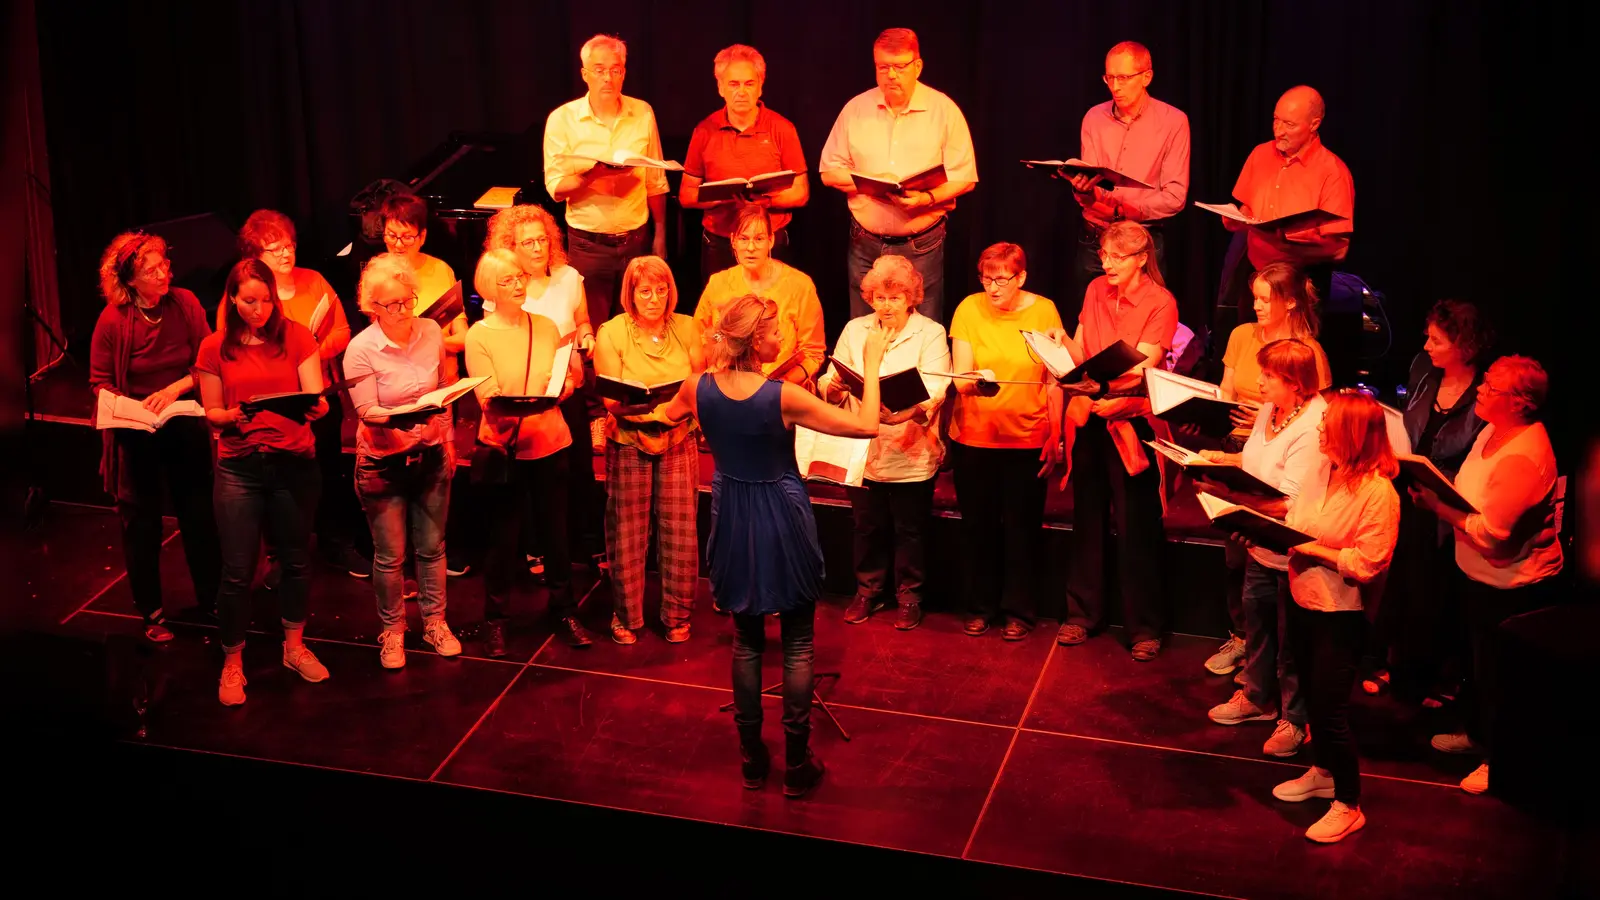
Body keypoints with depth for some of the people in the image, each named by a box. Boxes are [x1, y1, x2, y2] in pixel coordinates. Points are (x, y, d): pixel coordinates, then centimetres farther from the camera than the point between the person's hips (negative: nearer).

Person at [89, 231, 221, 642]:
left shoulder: (185, 303, -7)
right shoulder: (113, 319, -12)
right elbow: (100, 381, -5)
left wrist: (177, 387, -16)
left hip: (185, 426, 2)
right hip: (136, 434, -2)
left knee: (199, 514, 10)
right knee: (141, 522, 7)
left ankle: (210, 598, 27)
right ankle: (151, 612, 21)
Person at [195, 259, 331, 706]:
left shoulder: (296, 337, 0)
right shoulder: (215, 348, 0)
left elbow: (316, 397, -6)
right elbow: (211, 412, 4)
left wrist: (316, 407, -29)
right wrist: (230, 416, -18)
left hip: (294, 462, 1)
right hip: (239, 466, -1)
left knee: (295, 559, 13)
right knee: (237, 571, 0)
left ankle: (294, 645, 32)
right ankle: (232, 662, 15)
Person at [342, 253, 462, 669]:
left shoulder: (431, 332, -5)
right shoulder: (361, 349, -16)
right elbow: (367, 411, -18)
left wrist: (448, 439, 13)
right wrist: (401, 416, -37)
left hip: (430, 456, 3)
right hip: (384, 462, -3)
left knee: (431, 547, 13)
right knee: (389, 555, 5)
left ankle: (435, 622, 29)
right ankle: (392, 630, 22)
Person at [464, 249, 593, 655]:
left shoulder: (546, 327, 5)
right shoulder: (478, 335, -7)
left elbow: (571, 378, 8)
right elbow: (490, 401, -14)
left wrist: (567, 382, -16)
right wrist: (536, 398, -32)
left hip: (550, 444, 3)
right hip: (505, 448, -3)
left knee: (556, 532, 11)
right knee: (503, 538, 6)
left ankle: (564, 612, 26)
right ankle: (495, 619, 21)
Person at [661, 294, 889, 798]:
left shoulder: (698, 388, -10)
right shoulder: (783, 397, -23)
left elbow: (669, 416, 15)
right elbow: (867, 426, -19)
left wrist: (711, 363, 20)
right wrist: (872, 365, -9)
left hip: (733, 525, 4)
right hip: (784, 524, -4)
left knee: (747, 640, 18)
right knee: (797, 645, 10)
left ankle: (751, 758, 25)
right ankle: (797, 765, 15)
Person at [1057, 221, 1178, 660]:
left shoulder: (1160, 303, -9)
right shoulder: (1096, 290, 8)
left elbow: (1141, 366, -18)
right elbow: (1078, 351, 10)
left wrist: (1110, 391, -36)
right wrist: (1061, 345, -13)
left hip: (1131, 421, -5)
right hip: (1089, 417, 5)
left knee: (1136, 528, -2)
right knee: (1088, 518, 10)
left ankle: (1144, 627, 8)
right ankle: (1083, 612, 22)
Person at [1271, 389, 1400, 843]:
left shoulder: (1378, 492, -21)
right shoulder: (1323, 473, 2)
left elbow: (1367, 563, -22)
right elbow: (1295, 519, 11)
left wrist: (1316, 550, -23)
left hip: (1341, 613, -7)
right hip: (1303, 600, 7)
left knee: (1330, 706, -3)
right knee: (1313, 695, 20)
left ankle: (1348, 805, 11)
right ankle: (1322, 772, 40)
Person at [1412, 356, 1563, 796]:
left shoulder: (1523, 460, -32)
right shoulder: (1493, 431, -1)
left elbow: (1490, 540, -31)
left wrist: (1439, 505, -25)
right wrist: (1433, 491, -7)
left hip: (1511, 587, -9)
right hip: (1476, 576, 9)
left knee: (1495, 671, 9)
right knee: (1476, 659, 26)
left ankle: (1499, 759, 29)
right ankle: (1477, 732, 48)